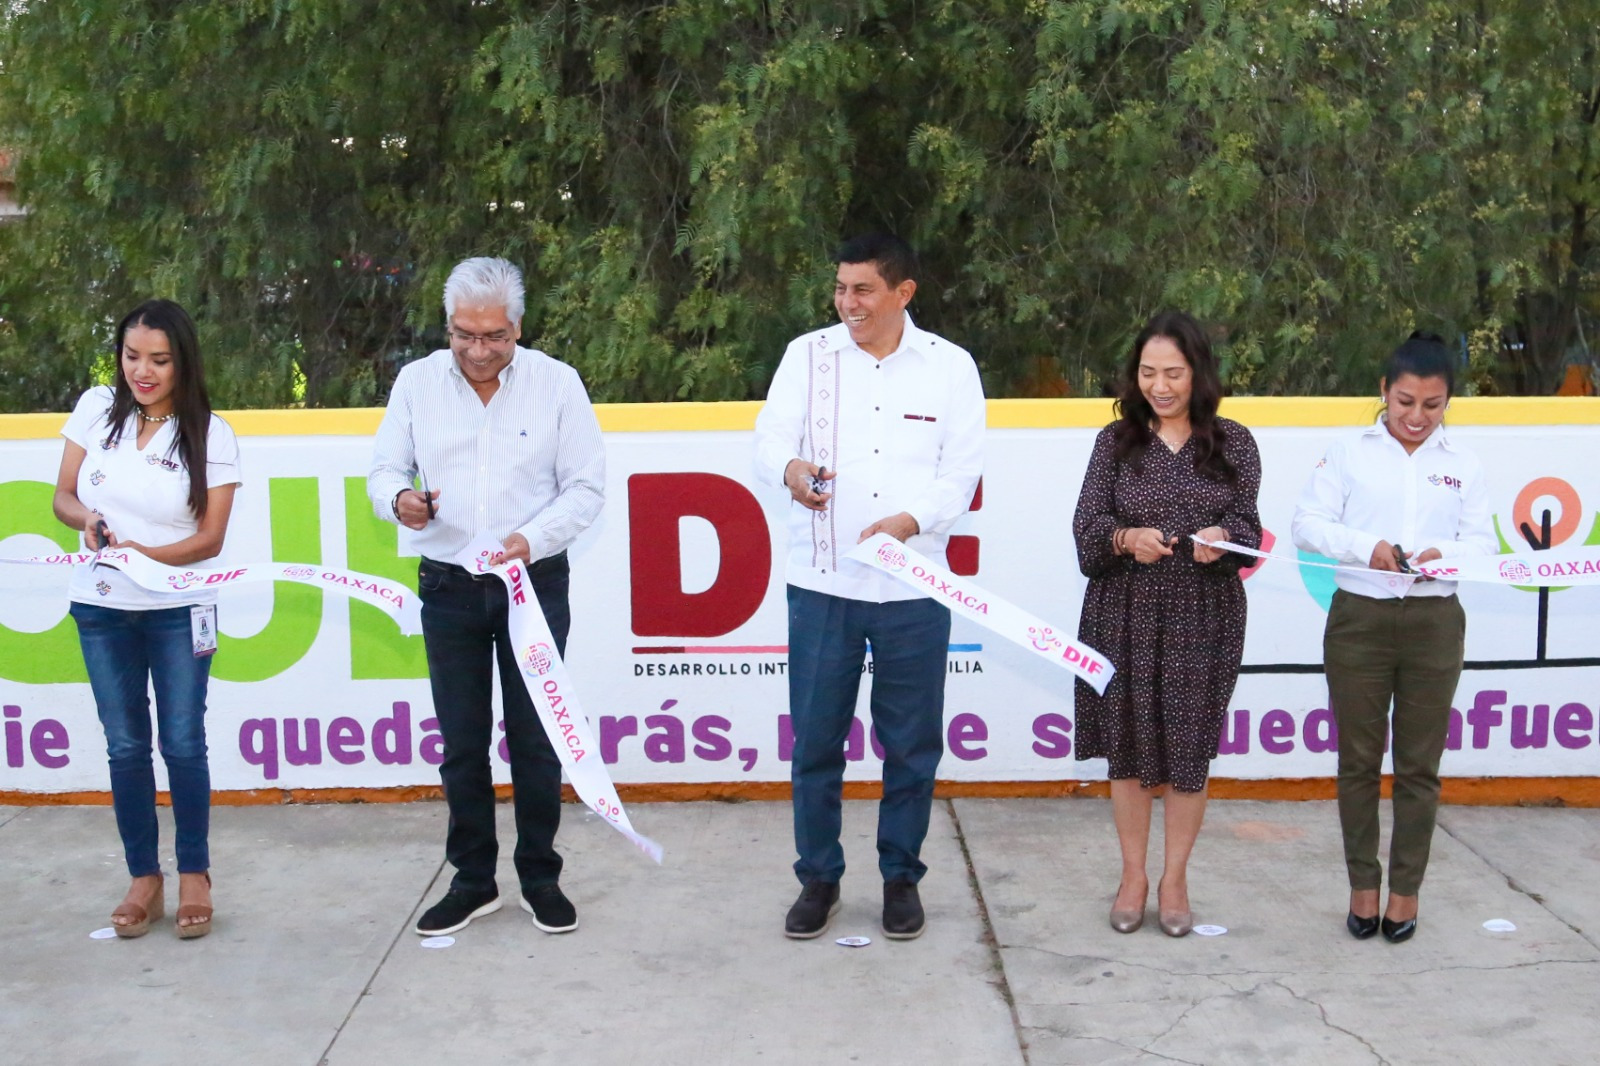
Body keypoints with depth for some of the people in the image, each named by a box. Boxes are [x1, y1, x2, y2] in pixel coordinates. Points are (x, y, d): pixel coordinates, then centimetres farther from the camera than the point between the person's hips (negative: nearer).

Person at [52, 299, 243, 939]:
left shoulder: (210, 434, -7)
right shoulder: (97, 408, -1)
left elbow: (211, 536, -7)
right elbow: (62, 496, 5)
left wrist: (146, 554, -23)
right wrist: (87, 519, -17)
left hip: (178, 608, -2)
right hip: (101, 607, 2)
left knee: (182, 743, 1)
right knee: (125, 745, 8)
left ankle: (194, 876, 17)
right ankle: (144, 879, 20)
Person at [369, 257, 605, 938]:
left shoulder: (557, 382, -4)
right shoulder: (416, 382, 2)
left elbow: (585, 487, -4)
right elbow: (383, 470, 5)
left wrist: (532, 539, -20)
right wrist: (399, 500, -20)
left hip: (535, 582, -2)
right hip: (448, 587, 2)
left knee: (534, 738, 5)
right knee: (461, 742, 9)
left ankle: (540, 877, 19)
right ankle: (473, 881, 22)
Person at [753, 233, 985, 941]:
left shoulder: (950, 366, 5)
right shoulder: (807, 355, 6)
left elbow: (961, 471, 0)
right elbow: (770, 436, -4)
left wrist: (909, 521, -18)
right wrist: (791, 469, -28)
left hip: (913, 586, 0)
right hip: (822, 583, 0)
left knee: (911, 743, 8)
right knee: (815, 740, 5)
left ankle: (900, 876, 25)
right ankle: (818, 878, 22)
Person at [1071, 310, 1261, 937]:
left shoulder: (1233, 444, 4)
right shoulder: (1116, 441, 4)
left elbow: (1248, 526, 0)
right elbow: (1087, 523, -2)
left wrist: (1223, 537, -22)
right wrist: (1127, 537, -22)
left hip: (1203, 618, 0)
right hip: (1125, 615, 1)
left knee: (1189, 751, 5)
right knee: (1128, 747, 7)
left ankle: (1174, 879, 22)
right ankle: (1133, 876, 24)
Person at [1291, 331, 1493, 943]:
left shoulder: (1463, 465, 8)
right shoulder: (1349, 454, 2)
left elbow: (1482, 541, 4)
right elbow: (1307, 525, -4)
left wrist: (1445, 555, -19)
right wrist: (1366, 546, -21)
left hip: (1434, 623, 1)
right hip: (1359, 617, -1)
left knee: (1419, 765, 7)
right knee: (1358, 759, 7)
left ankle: (1406, 888, 19)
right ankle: (1363, 883, 19)